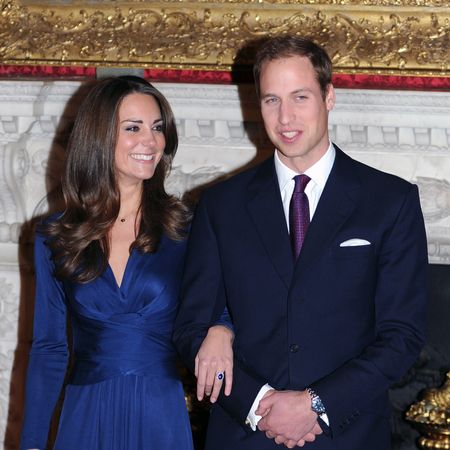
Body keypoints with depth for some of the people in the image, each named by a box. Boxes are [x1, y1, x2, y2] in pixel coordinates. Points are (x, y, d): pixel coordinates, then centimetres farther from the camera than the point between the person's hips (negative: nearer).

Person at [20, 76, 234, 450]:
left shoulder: (184, 229, -1)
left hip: (162, 418, 0)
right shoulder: (56, 238, 2)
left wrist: (221, 331, -19)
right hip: (86, 417, 1)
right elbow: (48, 348, 6)